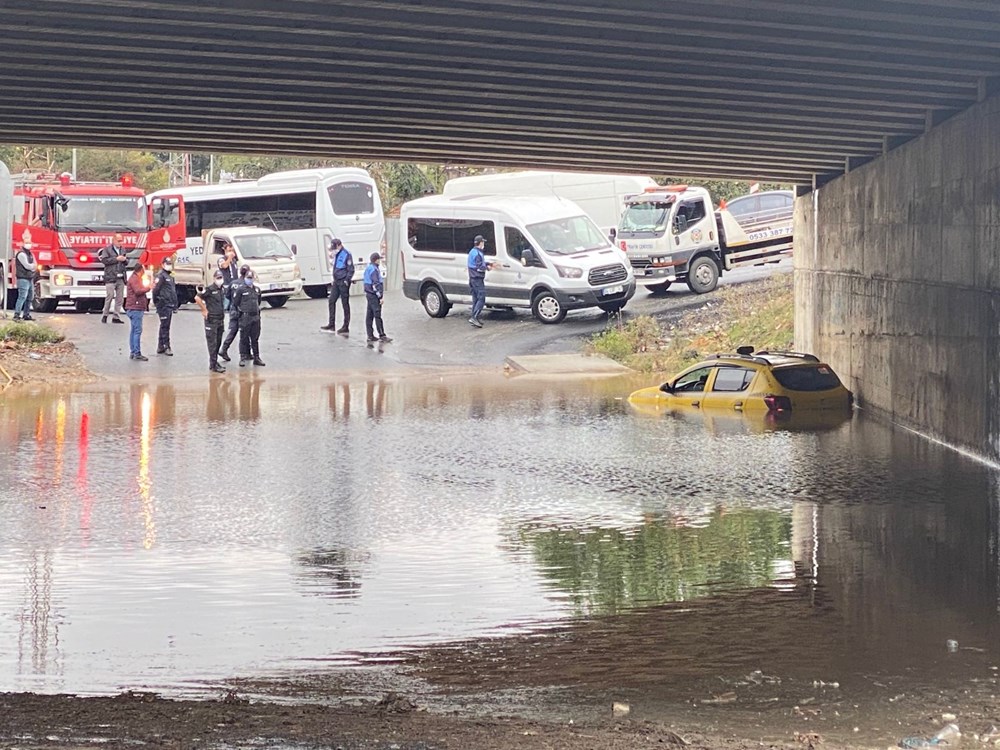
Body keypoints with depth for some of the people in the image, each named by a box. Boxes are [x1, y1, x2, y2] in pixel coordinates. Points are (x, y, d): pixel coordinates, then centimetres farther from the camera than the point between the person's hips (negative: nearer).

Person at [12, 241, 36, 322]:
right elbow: (27, 266, -17)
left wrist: (32, 267, -6)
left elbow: (34, 267, 16)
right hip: (23, 279, -9)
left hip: (30, 278, 9)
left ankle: (26, 314, 16)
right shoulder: (21, 254, -10)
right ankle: (17, 315, -19)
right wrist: (34, 265, 1)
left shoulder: (30, 254, 19)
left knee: (29, 297, 10)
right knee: (22, 297, -16)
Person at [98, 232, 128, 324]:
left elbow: (127, 262, 22)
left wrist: (125, 260, -2)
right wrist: (116, 259, -13)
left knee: (119, 298, 4)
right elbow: (104, 260, -12)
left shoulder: (123, 249, 17)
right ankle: (105, 315, 1)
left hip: (121, 278, 6)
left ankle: (117, 316, 7)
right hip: (110, 277, -6)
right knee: (109, 296, -9)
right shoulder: (107, 249, 0)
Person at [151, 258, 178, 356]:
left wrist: (175, 304, 17)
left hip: (170, 306, 10)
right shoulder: (161, 276, -10)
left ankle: (160, 347, 19)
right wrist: (155, 302, -9)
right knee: (165, 326, -8)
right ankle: (166, 347, -7)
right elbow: (155, 289, -15)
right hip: (164, 305, -10)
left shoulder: (170, 277, 19)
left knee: (164, 326, 13)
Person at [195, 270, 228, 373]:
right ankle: (213, 365, -6)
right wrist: (204, 310, -15)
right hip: (211, 320, -7)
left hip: (220, 320, 7)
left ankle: (214, 362, 22)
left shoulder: (223, 289, 8)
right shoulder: (210, 290, -14)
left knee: (218, 342, 13)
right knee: (212, 343, -6)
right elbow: (197, 298, -20)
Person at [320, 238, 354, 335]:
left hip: (343, 282, -9)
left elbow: (351, 269, -14)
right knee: (331, 301, 7)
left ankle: (346, 326, 4)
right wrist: (334, 279, 16)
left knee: (345, 304, -1)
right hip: (336, 282, 9)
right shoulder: (336, 254, 12)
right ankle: (331, 324, 12)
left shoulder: (346, 254, -14)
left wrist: (346, 281, -16)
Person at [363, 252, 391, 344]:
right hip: (374, 295, -10)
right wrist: (380, 296, -19)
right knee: (377, 316, -8)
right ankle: (382, 336, -7)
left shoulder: (368, 268, 15)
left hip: (369, 294, 10)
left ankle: (370, 336, 14)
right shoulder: (374, 270, -17)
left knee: (370, 316, 11)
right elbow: (376, 284, -21)